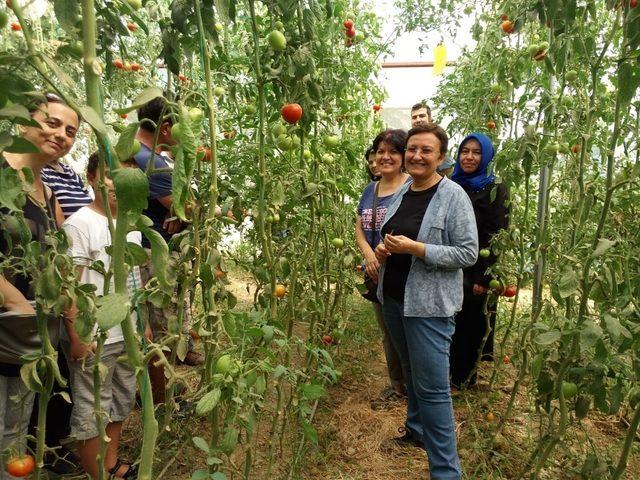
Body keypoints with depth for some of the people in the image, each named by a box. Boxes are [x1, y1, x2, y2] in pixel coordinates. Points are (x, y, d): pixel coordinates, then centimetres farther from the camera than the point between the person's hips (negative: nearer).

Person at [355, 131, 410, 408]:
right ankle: (397, 386, 37)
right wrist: (368, 253, -9)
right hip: (377, 274, 7)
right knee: (387, 332, 18)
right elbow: (359, 229, 9)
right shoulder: (370, 190, 11)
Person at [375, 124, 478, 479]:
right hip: (393, 298, 7)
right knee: (411, 371, 22)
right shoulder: (401, 192, 8)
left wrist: (415, 248, -23)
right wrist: (383, 249, -2)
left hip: (429, 304, -7)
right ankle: (417, 430, 44)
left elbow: (468, 253, -15)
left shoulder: (453, 196, -12)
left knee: (432, 386, 0)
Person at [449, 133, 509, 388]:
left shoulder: (494, 190, -8)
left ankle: (464, 381, 26)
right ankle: (448, 373, 33)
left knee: (468, 327, 8)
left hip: (473, 272, -5)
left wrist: (483, 278, -18)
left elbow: (496, 237, -14)